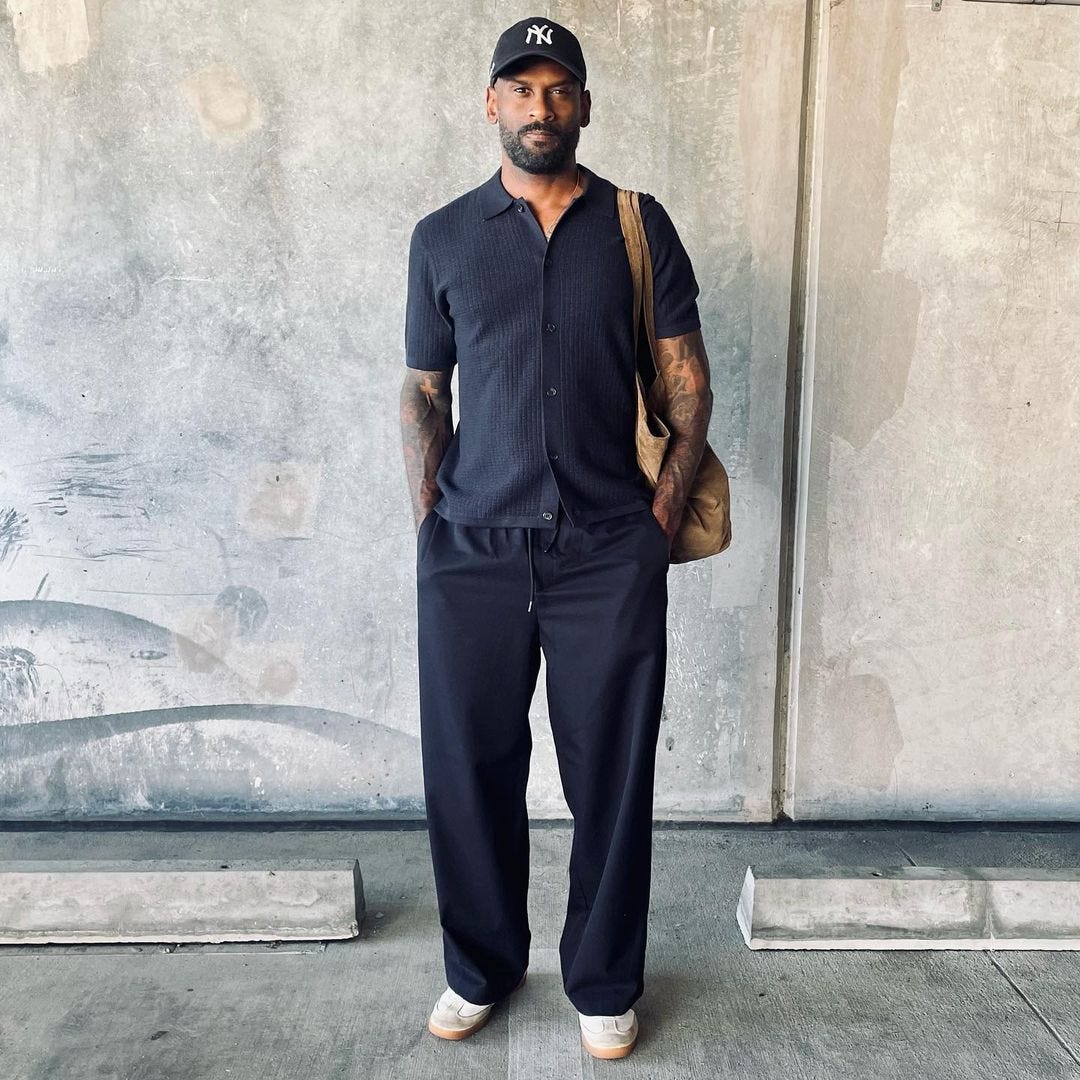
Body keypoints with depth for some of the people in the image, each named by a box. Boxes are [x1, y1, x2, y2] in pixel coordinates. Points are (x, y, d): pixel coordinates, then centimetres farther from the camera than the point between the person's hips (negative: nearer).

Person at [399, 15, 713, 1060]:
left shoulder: (638, 225, 7)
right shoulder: (442, 237, 9)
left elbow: (687, 380, 6)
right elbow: (423, 391, 11)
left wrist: (662, 514, -3)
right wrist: (430, 523, 2)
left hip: (610, 552, -1)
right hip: (472, 552, 1)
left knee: (611, 775, 7)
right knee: (469, 768, 9)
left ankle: (604, 983, 29)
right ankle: (479, 966, 33)